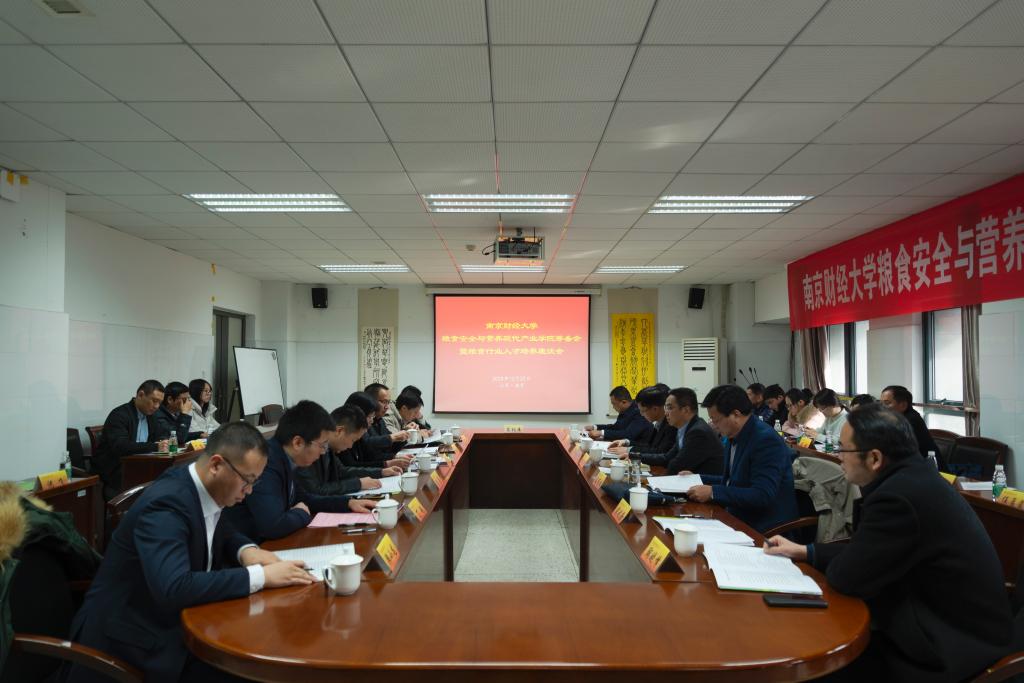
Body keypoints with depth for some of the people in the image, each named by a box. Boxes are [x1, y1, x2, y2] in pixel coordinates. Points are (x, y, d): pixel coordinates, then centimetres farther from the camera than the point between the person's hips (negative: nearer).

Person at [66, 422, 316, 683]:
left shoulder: (206, 489, -2)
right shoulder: (165, 503, -25)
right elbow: (174, 588, -36)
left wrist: (246, 551, -6)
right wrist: (260, 576, -31)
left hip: (177, 621, 7)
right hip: (135, 637, -7)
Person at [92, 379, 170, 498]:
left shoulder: (150, 415, 10)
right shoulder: (119, 415, -14)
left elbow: (162, 434, 19)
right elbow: (119, 446, -27)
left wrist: (164, 443, -6)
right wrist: (155, 447, -35)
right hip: (112, 472, -8)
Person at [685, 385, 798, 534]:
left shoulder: (766, 440, -19)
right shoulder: (735, 437, 7)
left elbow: (763, 496, -26)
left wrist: (713, 492, -26)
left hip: (762, 527, -8)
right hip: (739, 518, 8)